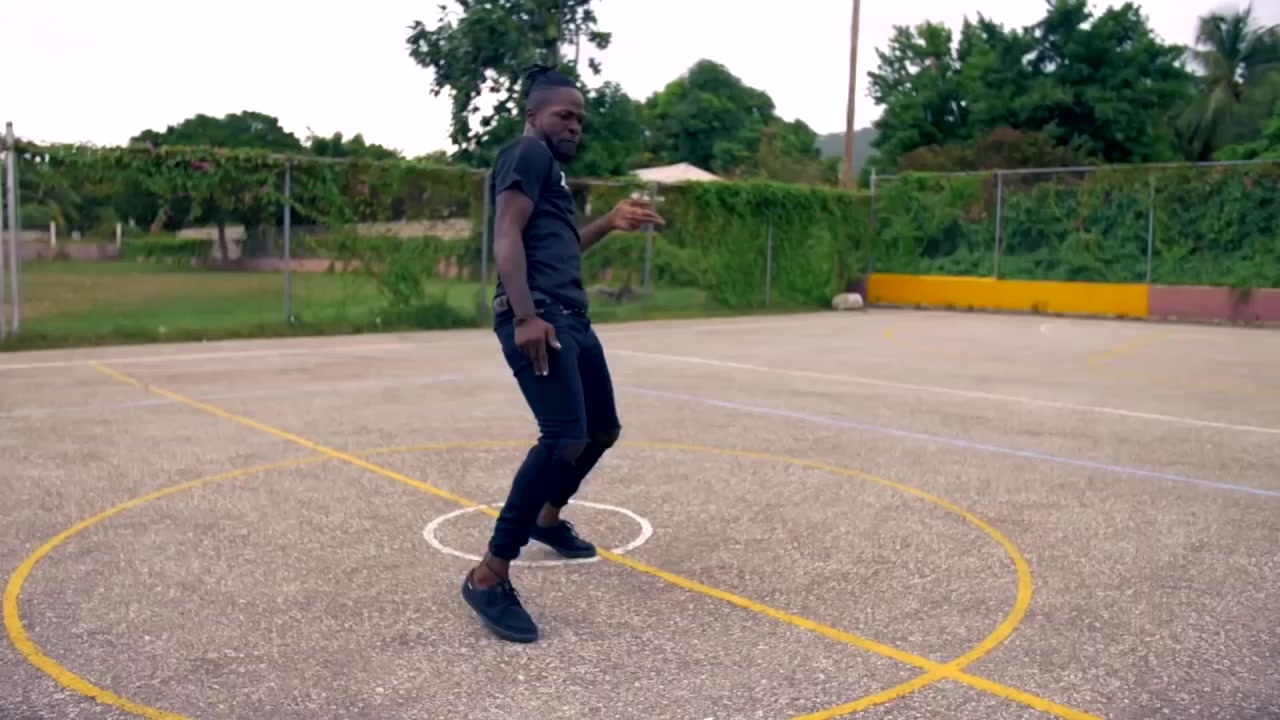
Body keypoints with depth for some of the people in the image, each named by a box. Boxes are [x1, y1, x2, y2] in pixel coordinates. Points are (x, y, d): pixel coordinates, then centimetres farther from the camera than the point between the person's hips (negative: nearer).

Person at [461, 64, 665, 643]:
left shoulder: (551, 167, 28)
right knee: (565, 438, -23)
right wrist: (525, 316, -27)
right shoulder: (528, 152, -2)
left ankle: (548, 519, 42)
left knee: (603, 428, 20)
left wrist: (609, 223, 27)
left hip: (571, 316, 11)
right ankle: (489, 577, -16)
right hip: (539, 315, -11)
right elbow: (507, 236, -16)